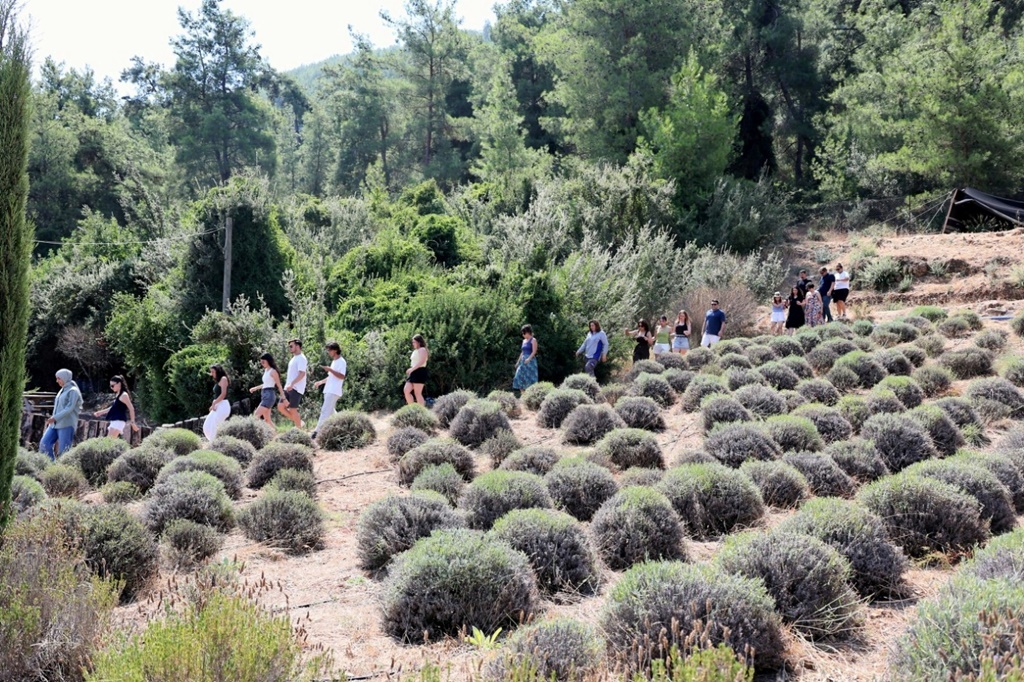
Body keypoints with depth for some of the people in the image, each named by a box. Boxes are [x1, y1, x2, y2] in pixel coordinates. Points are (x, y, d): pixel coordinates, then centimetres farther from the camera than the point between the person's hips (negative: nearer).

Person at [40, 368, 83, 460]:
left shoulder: (73, 391, -7)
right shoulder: (62, 391, 19)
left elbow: (69, 408, -18)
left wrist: (55, 418, -25)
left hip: (67, 425, -8)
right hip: (55, 425, 8)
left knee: (63, 451, -9)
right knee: (44, 444, -4)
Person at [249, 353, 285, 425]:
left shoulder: (273, 371, -9)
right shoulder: (266, 371, 15)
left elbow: (279, 385, -12)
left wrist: (283, 398, -15)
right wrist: (255, 388, 32)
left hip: (269, 395, -9)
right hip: (264, 395, 9)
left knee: (256, 415, -16)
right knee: (267, 419, 8)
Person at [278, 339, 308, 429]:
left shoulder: (301, 358, -11)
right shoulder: (293, 358, 20)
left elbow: (302, 374, -22)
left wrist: (292, 384, -30)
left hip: (296, 389, -9)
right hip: (289, 388, 9)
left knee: (292, 409, -8)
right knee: (281, 406, 4)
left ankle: (299, 428, 3)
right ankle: (299, 422, 14)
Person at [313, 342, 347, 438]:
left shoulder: (341, 362, -10)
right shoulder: (334, 362, 21)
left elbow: (342, 376, -21)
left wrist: (330, 369, -27)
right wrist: (320, 382, 23)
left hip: (334, 391, -10)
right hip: (329, 391, 10)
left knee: (325, 411, -15)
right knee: (330, 412, 12)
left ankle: (317, 431, -19)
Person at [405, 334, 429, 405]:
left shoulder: (422, 350, -6)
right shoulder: (415, 351, 22)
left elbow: (422, 361, -19)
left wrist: (412, 369, -24)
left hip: (420, 372, -10)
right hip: (413, 373, 10)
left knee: (417, 393, -10)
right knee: (407, 391, 0)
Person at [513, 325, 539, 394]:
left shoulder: (533, 340, -5)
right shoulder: (524, 341, 17)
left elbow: (534, 352, -13)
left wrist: (528, 359, -25)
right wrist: (518, 361, 17)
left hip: (530, 361, -8)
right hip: (523, 361, 8)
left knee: (530, 378, -8)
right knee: (520, 378, 1)